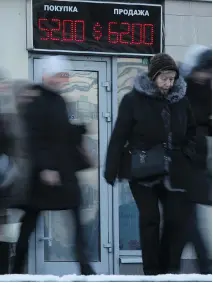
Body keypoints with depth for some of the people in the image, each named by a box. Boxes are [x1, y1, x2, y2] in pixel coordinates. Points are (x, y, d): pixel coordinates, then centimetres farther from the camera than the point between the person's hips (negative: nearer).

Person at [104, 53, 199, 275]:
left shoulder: (181, 100, 3)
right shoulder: (133, 100, -9)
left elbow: (191, 133, 13)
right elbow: (119, 137, -8)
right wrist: (111, 170, -9)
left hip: (172, 172, 3)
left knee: (177, 218, -1)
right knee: (150, 219, -3)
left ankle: (169, 268, 14)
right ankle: (152, 270, 6)